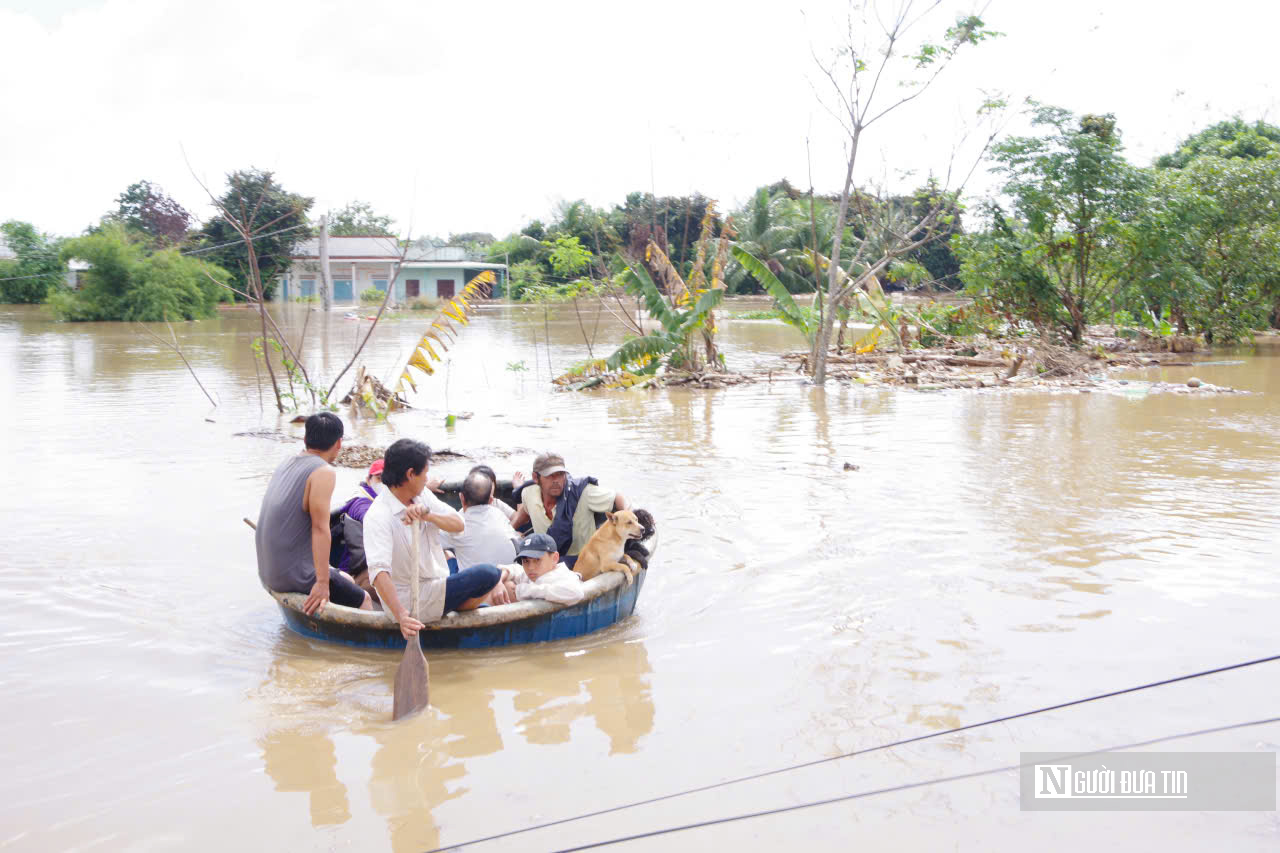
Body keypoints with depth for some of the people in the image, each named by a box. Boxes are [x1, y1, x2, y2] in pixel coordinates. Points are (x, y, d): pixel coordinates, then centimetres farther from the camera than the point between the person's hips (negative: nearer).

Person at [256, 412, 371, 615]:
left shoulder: (287, 463, 10)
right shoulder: (323, 472, -16)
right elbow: (320, 528, -22)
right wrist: (322, 583, -22)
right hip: (295, 575, -9)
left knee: (348, 581, 24)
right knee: (364, 601, 3)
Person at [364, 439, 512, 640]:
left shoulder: (422, 496, 5)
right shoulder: (377, 516, -21)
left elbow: (459, 525, -4)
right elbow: (379, 571, -32)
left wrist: (427, 515, -24)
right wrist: (401, 615, -45)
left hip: (437, 585, 8)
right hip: (411, 601, -8)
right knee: (488, 574, -17)